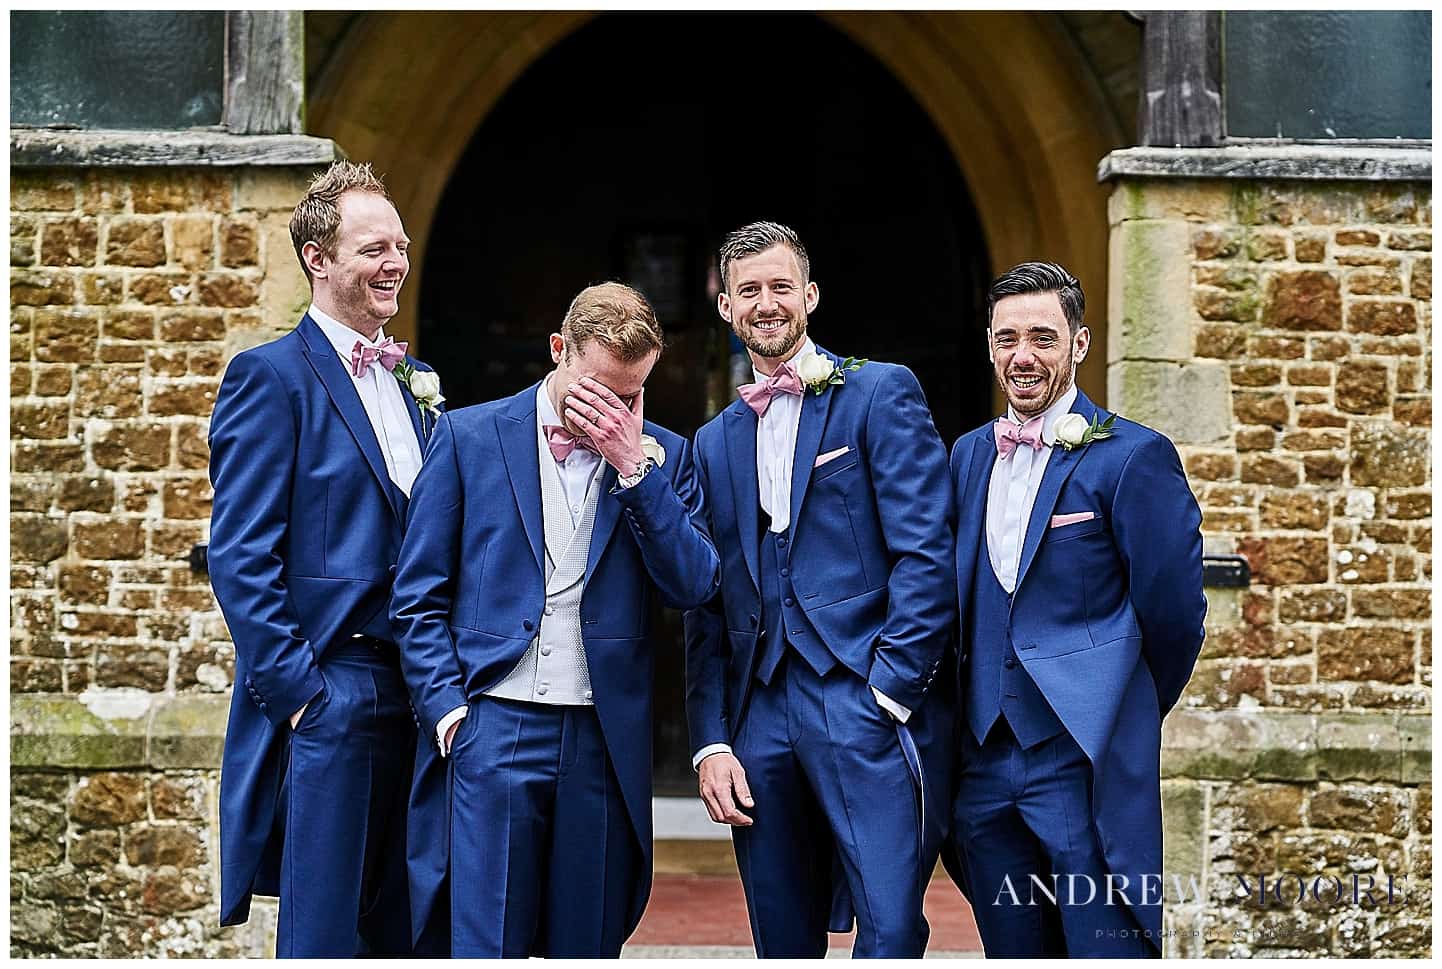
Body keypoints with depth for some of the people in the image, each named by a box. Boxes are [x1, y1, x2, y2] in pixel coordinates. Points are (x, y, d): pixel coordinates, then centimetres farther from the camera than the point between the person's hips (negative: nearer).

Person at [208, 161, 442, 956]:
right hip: (328, 695, -7)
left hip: (417, 699, 7)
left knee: (403, 927, 11)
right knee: (323, 932, -3)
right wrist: (295, 691, -16)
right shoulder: (271, 376, -6)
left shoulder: (416, 382, 17)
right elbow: (240, 555, -12)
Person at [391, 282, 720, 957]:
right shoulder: (468, 436, 5)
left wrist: (634, 465, -9)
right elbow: (417, 596, 5)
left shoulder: (661, 456, 10)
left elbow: (693, 585, -2)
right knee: (483, 947, -6)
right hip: (492, 725, -2)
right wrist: (447, 707, -5)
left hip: (606, 740, 2)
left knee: (589, 947, 7)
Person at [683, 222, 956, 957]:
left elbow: (927, 555, -5)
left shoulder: (880, 394, 3)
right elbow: (706, 610, 17)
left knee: (890, 934, -15)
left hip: (870, 708, -5)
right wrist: (711, 741, 6)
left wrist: (890, 691, -13)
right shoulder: (714, 442, 19)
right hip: (760, 720, 5)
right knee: (783, 945, 7)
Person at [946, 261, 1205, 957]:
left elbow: (1174, 613, -7)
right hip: (983, 762, 6)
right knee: (1012, 950, 13)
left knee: (1107, 946, -3)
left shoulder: (1133, 457, -8)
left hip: (1090, 765, -6)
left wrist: (1127, 716, 5)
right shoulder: (968, 456, 12)